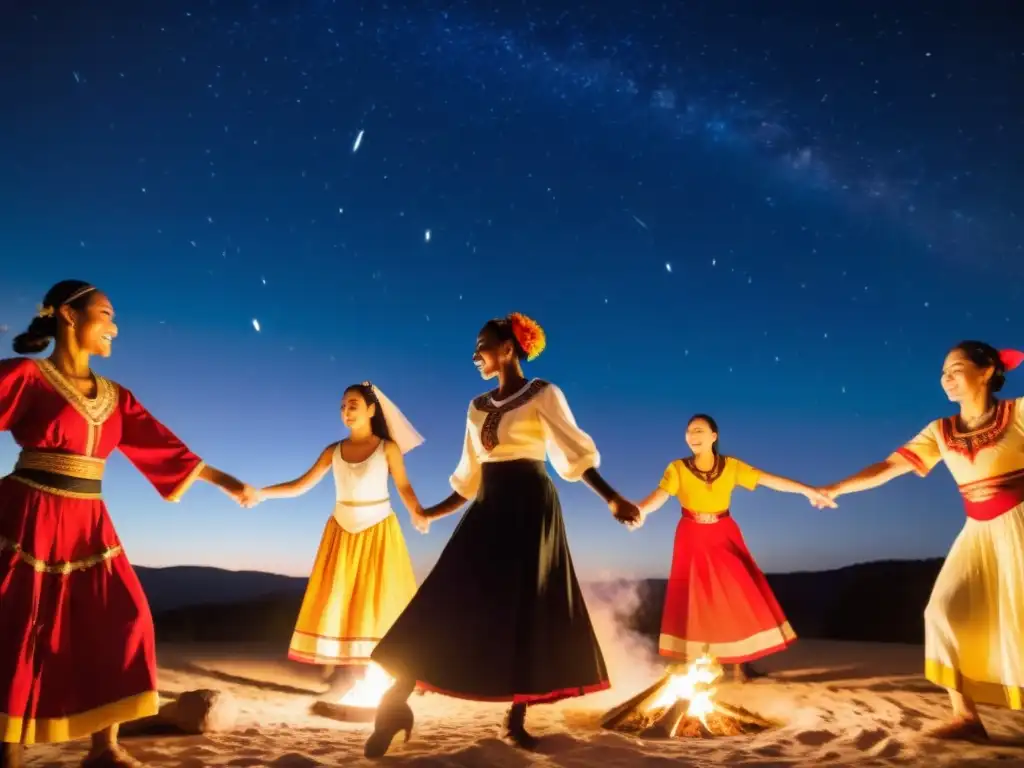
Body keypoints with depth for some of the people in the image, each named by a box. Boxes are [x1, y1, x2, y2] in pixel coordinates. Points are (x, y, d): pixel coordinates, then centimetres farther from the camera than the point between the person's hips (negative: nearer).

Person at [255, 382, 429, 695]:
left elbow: (404, 487, -10)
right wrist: (261, 493, -9)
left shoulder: (388, 448, -5)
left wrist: (417, 514, -26)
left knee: (379, 601, -2)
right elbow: (301, 485, 1)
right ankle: (340, 675, 8)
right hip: (342, 532, 3)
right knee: (337, 602, 2)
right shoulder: (333, 451, 3)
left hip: (378, 532, -3)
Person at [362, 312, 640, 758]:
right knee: (451, 602, -2)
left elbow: (576, 452, -9)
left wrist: (611, 499, -19)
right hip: (489, 508, 5)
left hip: (530, 507, -5)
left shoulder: (543, 395, -3)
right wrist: (434, 512, 19)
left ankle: (516, 720, 12)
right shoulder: (478, 407, 14)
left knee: (528, 609, 0)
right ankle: (397, 700, 2)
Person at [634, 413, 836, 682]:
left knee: (740, 596, 1)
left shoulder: (731, 466, -3)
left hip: (724, 537, 2)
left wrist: (808, 491, -10)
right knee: (696, 602, 1)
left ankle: (742, 663, 12)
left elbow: (769, 480, -5)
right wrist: (641, 510, -46)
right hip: (693, 540, -2)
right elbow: (660, 495, -25)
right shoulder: (678, 468, -10)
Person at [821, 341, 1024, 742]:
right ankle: (966, 716, 0)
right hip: (978, 532, 5)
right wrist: (835, 488, 0)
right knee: (945, 610, -5)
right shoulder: (940, 431, 6)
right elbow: (889, 467, 4)